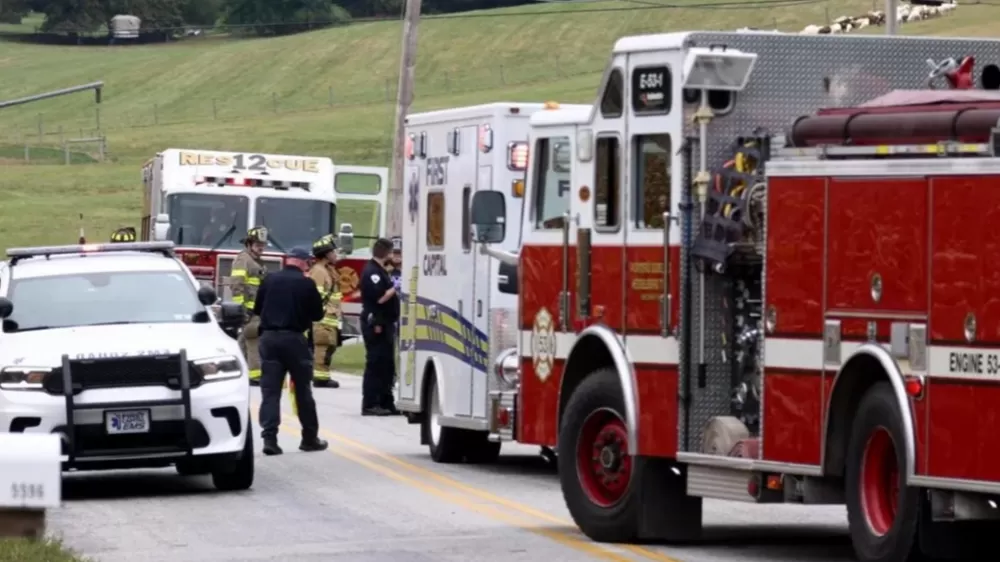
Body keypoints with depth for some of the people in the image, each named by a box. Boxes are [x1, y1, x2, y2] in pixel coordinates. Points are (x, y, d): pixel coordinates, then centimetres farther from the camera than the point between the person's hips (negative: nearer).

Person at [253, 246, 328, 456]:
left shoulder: (269, 280, 2)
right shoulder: (306, 284, -6)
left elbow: (257, 309, 11)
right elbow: (317, 314, 1)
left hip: (269, 337, 2)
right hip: (294, 338, -2)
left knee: (270, 390, 2)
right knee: (303, 390, 10)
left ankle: (269, 437, -8)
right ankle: (310, 438, 17)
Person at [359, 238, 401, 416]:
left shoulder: (379, 270, 18)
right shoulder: (372, 272, -14)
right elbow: (381, 297, -22)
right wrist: (395, 288, -8)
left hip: (384, 323, 11)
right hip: (376, 324, -11)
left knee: (387, 365, 13)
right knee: (375, 364, -9)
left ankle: (385, 403, 18)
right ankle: (369, 405, -8)